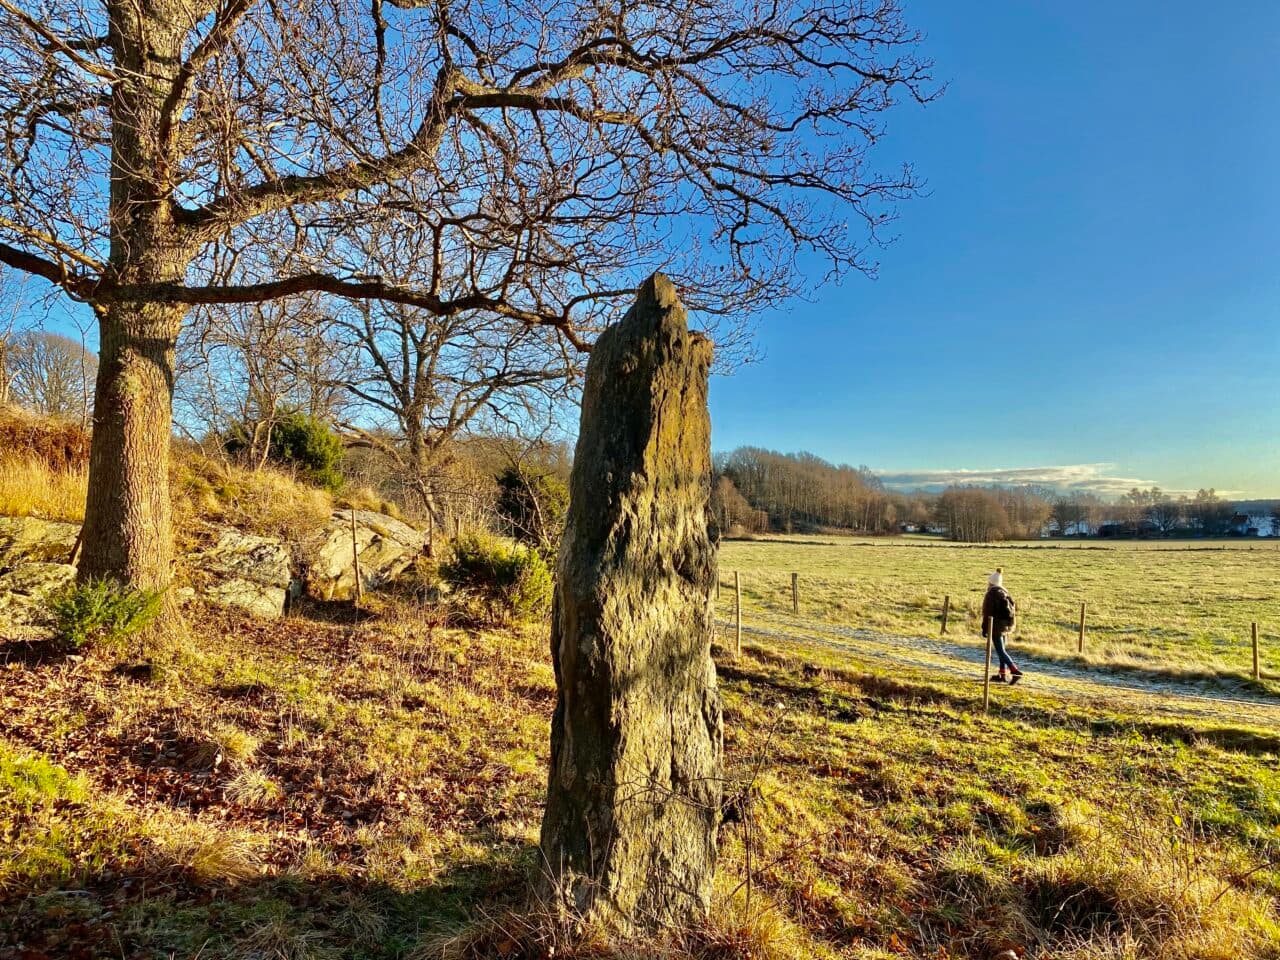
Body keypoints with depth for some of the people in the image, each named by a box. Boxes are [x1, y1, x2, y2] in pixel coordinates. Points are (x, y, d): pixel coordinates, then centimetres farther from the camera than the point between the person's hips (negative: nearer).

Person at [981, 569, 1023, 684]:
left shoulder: (991, 594, -13)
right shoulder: (1006, 593, 11)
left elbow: (988, 612, -16)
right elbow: (1014, 609, 13)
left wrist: (984, 628, -11)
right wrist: (1011, 626, 19)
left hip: (996, 627, -8)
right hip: (1008, 626, 8)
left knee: (1001, 651, -7)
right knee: (1002, 650, 15)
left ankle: (1015, 672, -18)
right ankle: (1003, 674, 17)